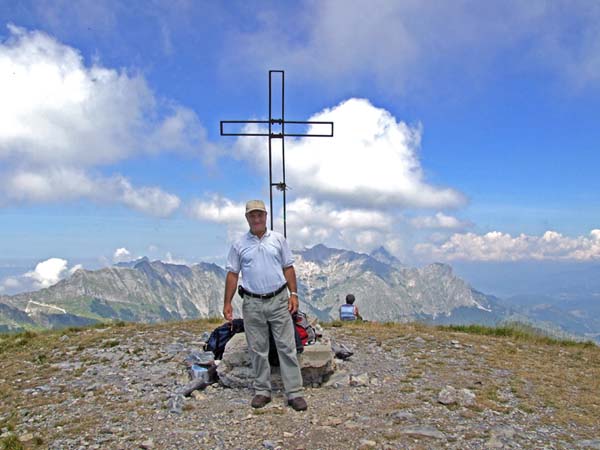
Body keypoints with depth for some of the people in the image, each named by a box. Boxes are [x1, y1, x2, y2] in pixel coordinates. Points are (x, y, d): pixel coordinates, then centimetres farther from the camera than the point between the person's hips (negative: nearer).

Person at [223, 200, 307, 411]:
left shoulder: (278, 239, 5)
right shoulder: (239, 244, 4)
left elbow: (288, 268, 6)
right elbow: (232, 274, 5)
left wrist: (293, 294, -3)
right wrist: (227, 303, 0)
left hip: (279, 301, 0)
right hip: (252, 304, 1)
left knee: (287, 347, 0)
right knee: (258, 350, 8)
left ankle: (294, 393, 6)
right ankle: (262, 391, 21)